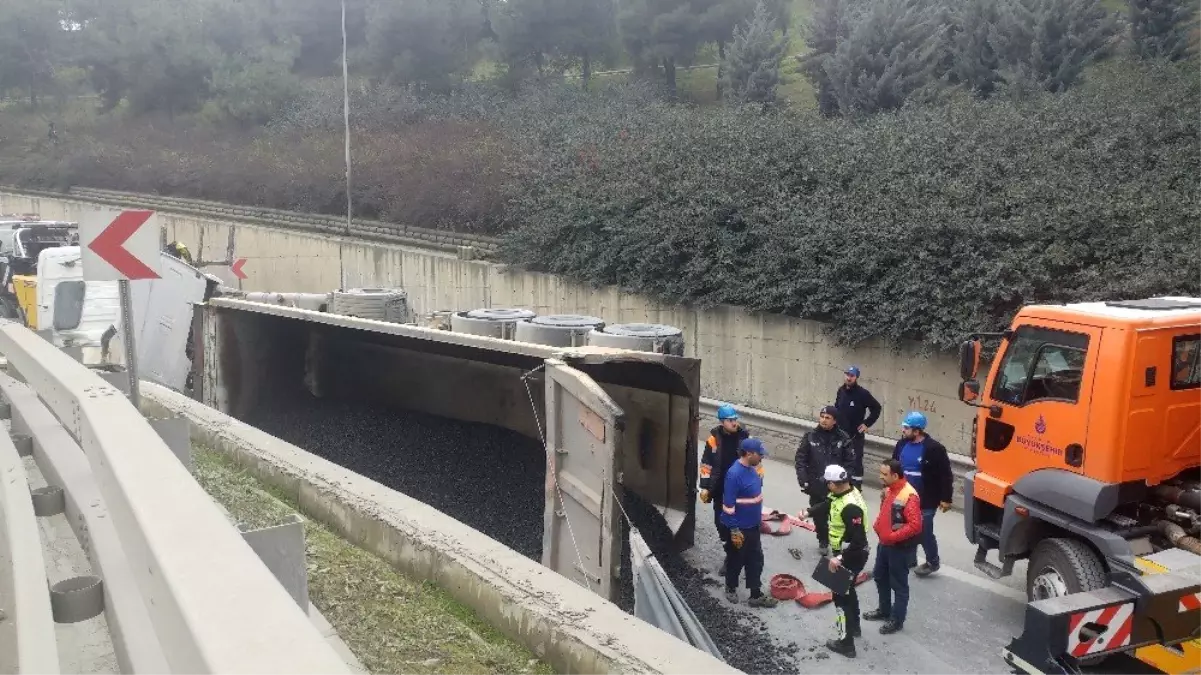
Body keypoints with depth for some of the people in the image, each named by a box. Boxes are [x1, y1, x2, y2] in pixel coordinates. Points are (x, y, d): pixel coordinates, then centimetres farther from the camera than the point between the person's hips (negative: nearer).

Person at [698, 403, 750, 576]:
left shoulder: (746, 437, -8)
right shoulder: (714, 439, -7)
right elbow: (706, 464, -1)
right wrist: (705, 487, -2)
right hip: (720, 490, 2)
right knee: (721, 523, 10)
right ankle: (730, 555, 26)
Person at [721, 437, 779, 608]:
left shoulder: (752, 468, -1)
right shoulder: (734, 474, -28)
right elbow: (728, 505, -24)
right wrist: (734, 530, -21)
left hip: (753, 524, 8)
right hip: (740, 527, -8)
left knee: (756, 560, 15)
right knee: (736, 560, 13)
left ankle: (756, 595, 27)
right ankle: (731, 588, 35)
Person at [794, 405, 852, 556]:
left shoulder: (842, 438, -4)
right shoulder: (811, 437, -3)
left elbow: (849, 461, -1)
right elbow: (800, 459, 0)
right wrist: (803, 479, -9)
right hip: (816, 485, 1)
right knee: (819, 515, 10)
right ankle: (823, 541, 28)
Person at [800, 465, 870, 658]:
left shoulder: (851, 506, -33)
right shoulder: (842, 494, -2)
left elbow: (857, 539, -32)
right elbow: (827, 506, 14)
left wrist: (839, 558, -28)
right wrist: (808, 512, -5)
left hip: (852, 556, -10)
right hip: (845, 553, 10)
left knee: (841, 595, -2)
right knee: (847, 589, 27)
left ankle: (846, 643, 6)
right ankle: (853, 625, 46)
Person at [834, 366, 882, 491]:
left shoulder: (862, 393, -13)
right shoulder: (841, 390, 3)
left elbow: (876, 408, -7)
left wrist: (867, 423, -9)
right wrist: (836, 423, 10)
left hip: (855, 435, -5)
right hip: (841, 433, 5)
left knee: (855, 462, -4)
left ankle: (856, 487, 5)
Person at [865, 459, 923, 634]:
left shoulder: (909, 496, -26)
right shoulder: (889, 490, 3)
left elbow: (915, 525, -29)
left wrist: (893, 537, -25)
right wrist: (878, 526, 5)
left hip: (900, 547, -9)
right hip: (885, 543, 9)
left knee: (899, 584, 5)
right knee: (880, 577, 22)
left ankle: (897, 620, 18)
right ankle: (884, 610, 39)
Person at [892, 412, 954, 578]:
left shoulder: (934, 449, -18)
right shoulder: (902, 444, 1)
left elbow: (946, 475, -14)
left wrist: (946, 498, -13)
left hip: (925, 501, -6)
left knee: (925, 532, 3)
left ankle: (932, 562, 23)